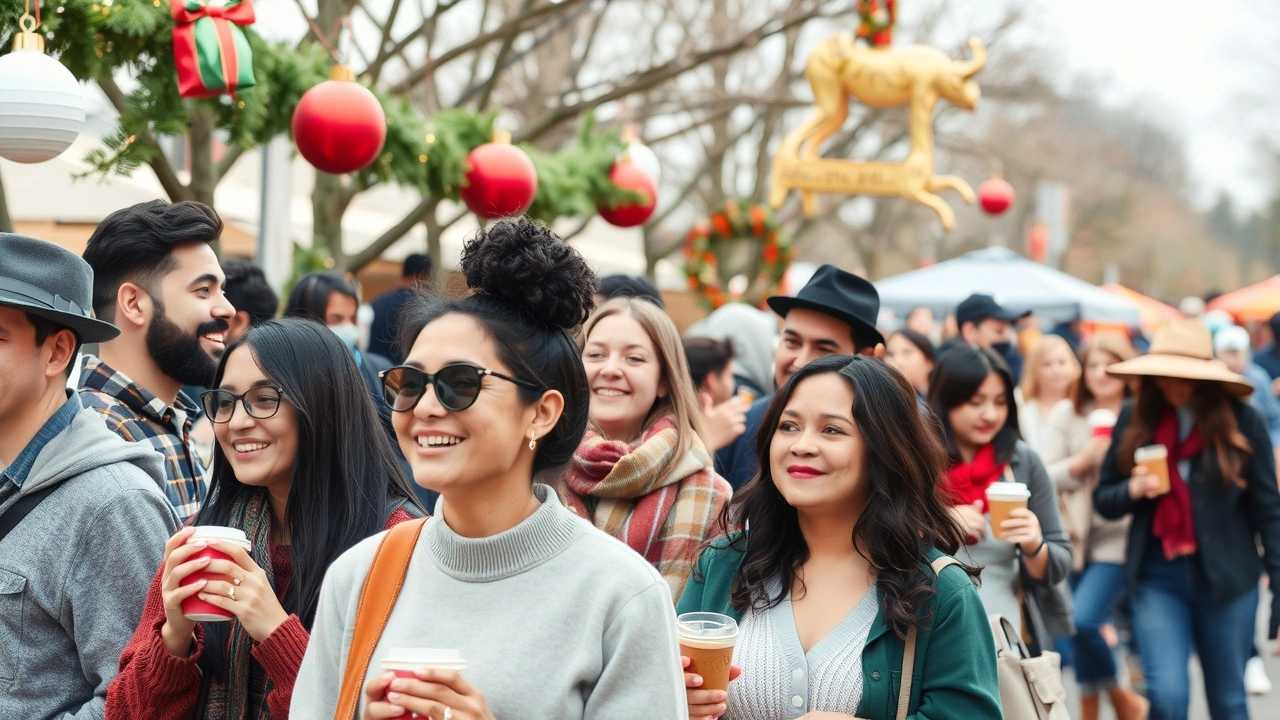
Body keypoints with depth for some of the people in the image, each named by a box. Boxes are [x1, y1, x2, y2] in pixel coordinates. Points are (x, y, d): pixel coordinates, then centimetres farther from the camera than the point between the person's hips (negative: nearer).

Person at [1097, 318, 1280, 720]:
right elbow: (1103, 500, 9)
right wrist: (1133, 490, -13)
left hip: (1227, 579, -1)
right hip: (1157, 577, 1)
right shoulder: (1135, 419, 3)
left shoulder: (1242, 422, -3)